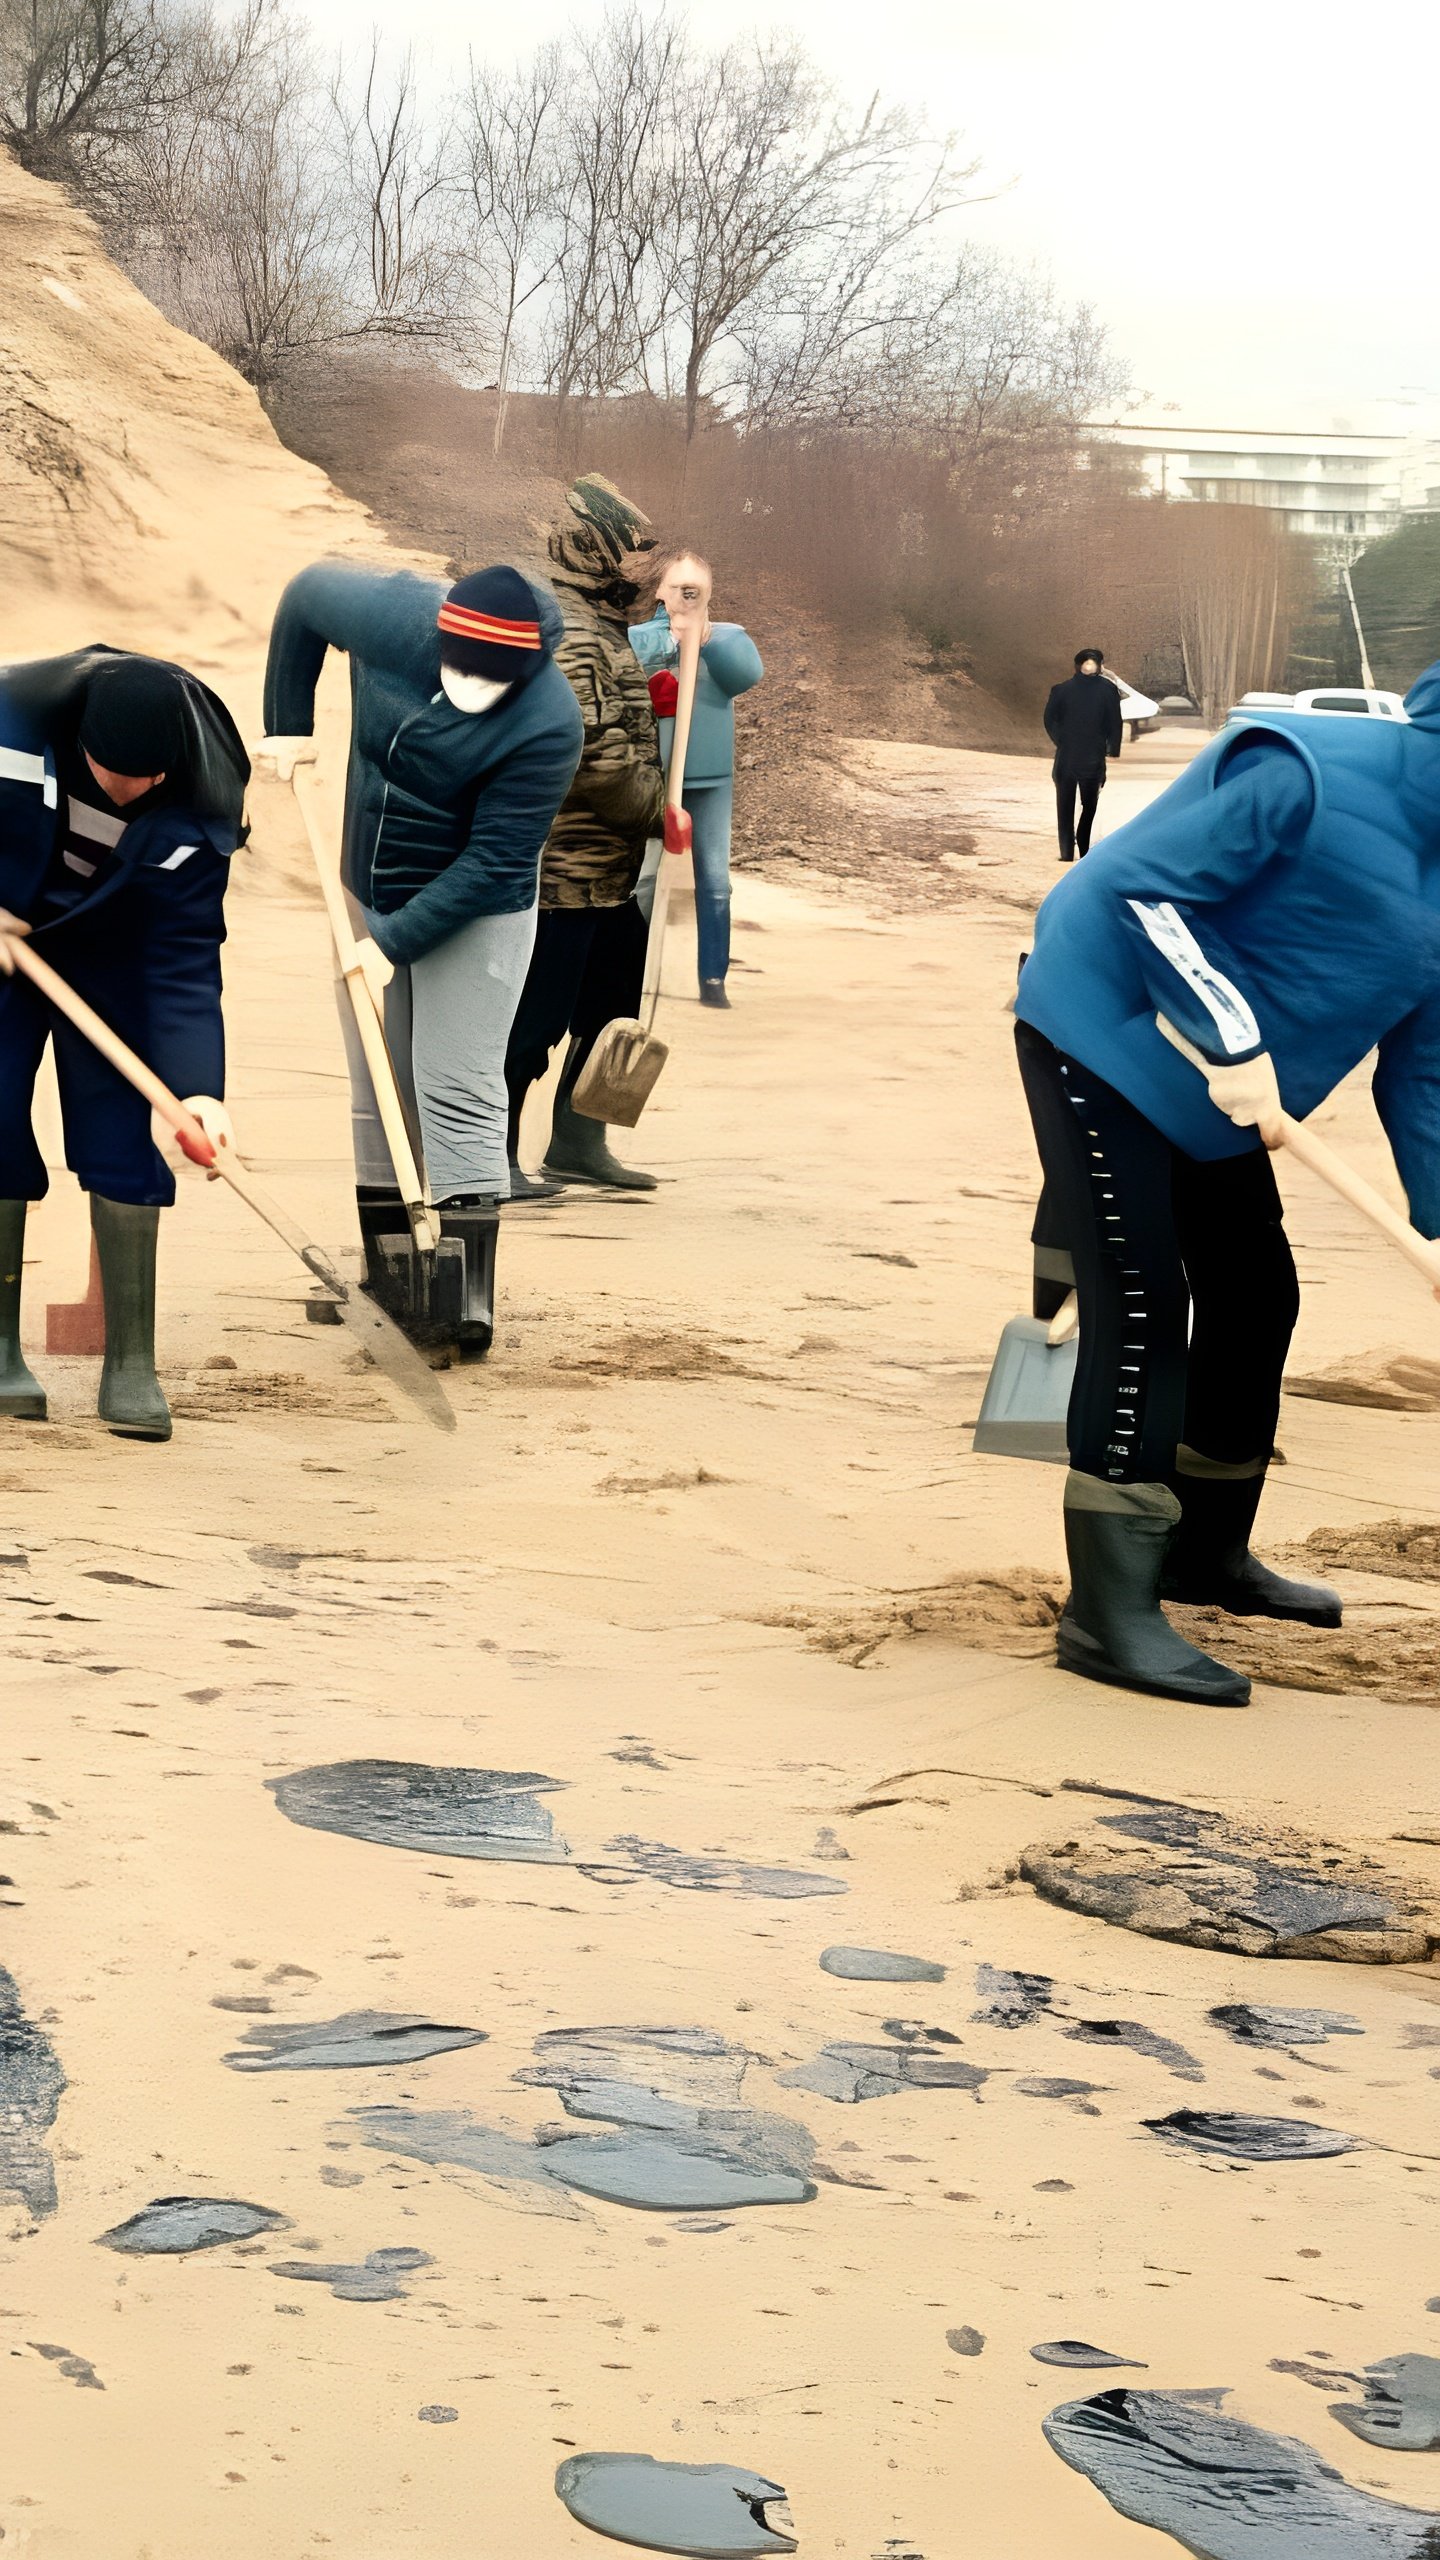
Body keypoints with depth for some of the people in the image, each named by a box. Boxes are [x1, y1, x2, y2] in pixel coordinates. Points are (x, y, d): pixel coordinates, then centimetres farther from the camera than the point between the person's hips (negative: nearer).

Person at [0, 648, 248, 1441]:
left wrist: (198, 1086, -37)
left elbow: (184, 961, -27)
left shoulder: (198, 808, -28)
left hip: (111, 955, 0)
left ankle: (131, 1366, -5)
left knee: (122, 1131, -10)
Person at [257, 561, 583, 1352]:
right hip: (369, 892, 5)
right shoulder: (392, 617, -20)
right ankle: (386, 1272, 18)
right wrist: (287, 724, 5)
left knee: (458, 1094, -9)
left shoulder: (547, 724, -30)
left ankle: (468, 1291, -8)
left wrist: (397, 942, -25)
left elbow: (492, 862, -26)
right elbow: (306, 594, 2)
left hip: (474, 914, -5)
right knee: (377, 1092, 9)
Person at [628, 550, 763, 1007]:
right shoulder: (638, 637, 4)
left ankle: (713, 978, 5)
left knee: (715, 879, 0)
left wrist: (707, 639, -27)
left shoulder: (728, 636, 6)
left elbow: (748, 674, -14)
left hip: (711, 777, 1)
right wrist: (671, 636, -23)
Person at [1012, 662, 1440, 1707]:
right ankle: (1111, 1613, -10)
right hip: (1103, 1041, -9)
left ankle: (1208, 1551, 35)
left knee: (1257, 1300, 14)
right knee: (1143, 1313, -14)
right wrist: (1237, 1042, -27)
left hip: (1212, 1091, 9)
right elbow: (1145, 889, -25)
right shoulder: (1309, 774, -24)